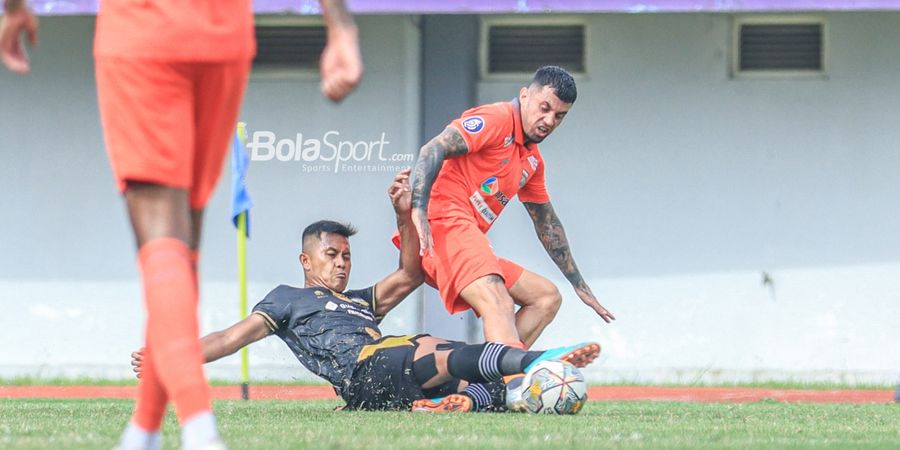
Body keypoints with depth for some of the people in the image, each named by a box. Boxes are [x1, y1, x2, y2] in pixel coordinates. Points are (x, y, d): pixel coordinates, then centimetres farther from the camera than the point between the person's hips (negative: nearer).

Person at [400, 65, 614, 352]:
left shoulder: (533, 160, 25)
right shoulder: (497, 119, -4)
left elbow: (547, 224, 34)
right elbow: (434, 150, -18)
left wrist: (580, 286, 37)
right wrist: (418, 209, -32)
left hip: (470, 244, 11)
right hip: (445, 224, -11)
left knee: (547, 297, 11)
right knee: (499, 305, -30)